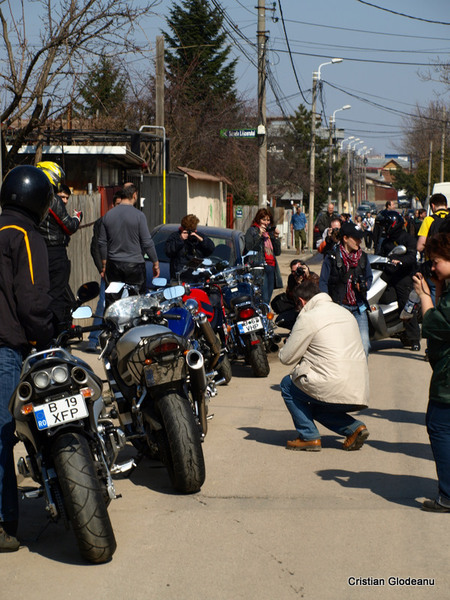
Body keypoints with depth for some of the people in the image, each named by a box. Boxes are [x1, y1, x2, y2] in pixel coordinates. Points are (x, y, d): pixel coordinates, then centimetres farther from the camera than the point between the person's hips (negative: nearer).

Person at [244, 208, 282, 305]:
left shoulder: (270, 232, 21)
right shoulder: (252, 231, 4)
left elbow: (278, 252, 18)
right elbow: (249, 248, -10)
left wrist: (276, 238, 5)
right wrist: (259, 235, -15)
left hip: (271, 267, 7)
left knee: (267, 300, 6)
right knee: (264, 299, -18)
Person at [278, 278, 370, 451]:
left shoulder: (308, 317, -5)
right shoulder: (345, 312, 19)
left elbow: (287, 358, -1)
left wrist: (282, 351, 22)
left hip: (334, 389, -8)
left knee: (287, 384, 16)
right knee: (315, 408, 31)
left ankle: (309, 436, 9)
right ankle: (354, 427, 11)